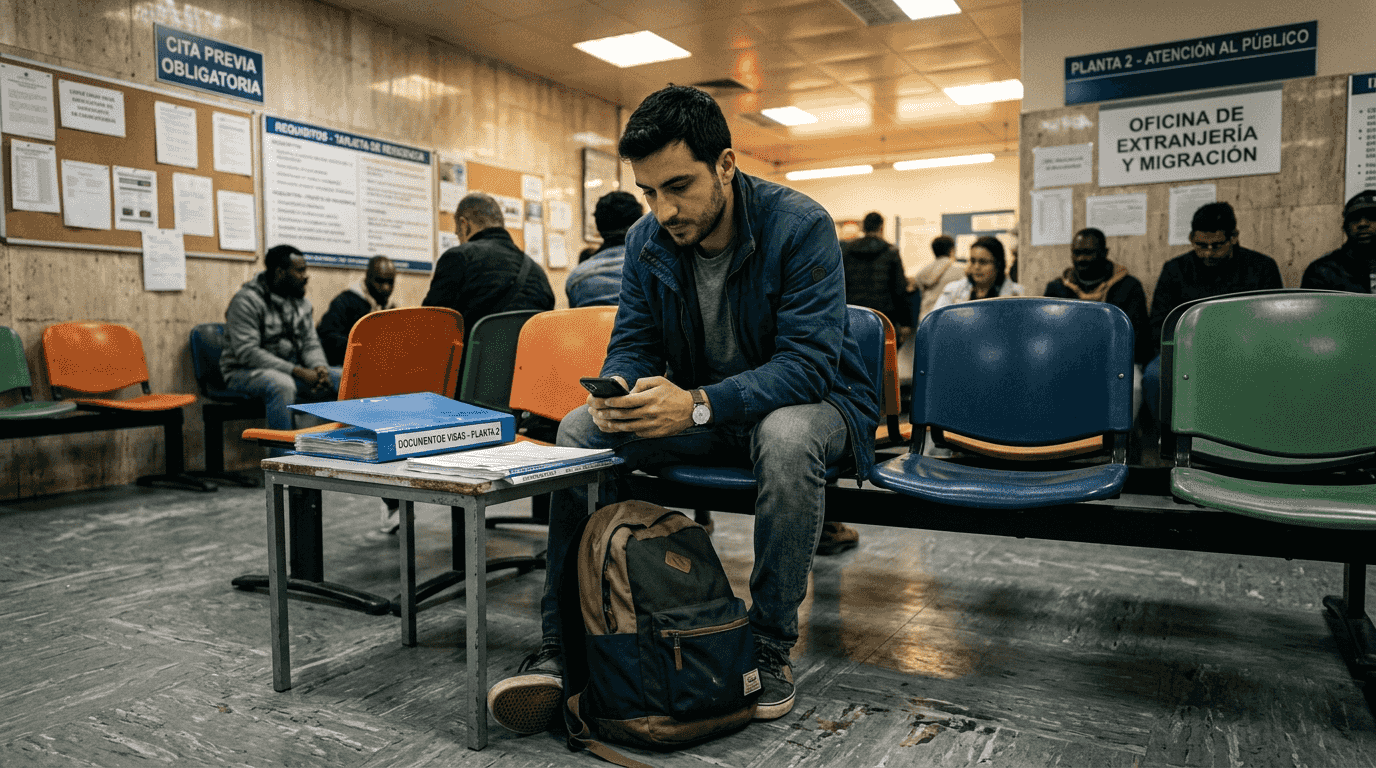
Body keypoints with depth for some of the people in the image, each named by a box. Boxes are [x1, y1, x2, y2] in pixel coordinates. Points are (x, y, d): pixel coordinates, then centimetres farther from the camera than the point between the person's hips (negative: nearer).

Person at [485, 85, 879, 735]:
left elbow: (808, 363, -28)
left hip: (807, 401, -4)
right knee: (580, 431, -16)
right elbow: (632, 343, 0)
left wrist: (697, 405, -41)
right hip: (693, 409, 5)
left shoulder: (800, 225, -20)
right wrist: (618, 390, -26)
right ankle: (561, 644, -13)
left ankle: (771, 643, -19)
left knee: (786, 437, -40)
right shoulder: (647, 240, -3)